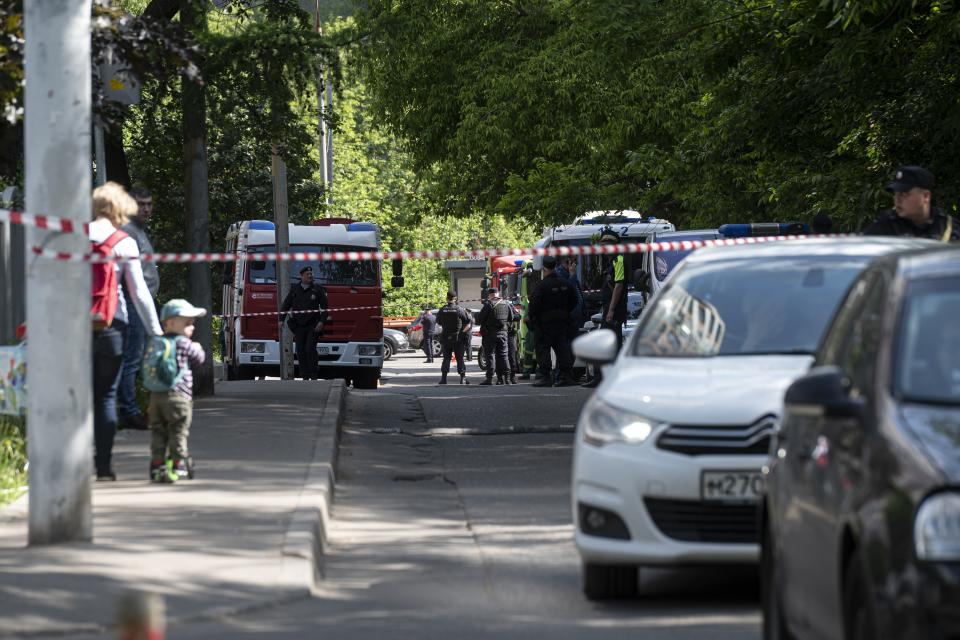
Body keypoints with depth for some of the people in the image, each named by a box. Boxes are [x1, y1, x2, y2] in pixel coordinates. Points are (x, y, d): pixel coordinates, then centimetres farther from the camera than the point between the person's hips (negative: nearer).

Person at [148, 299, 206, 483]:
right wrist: (198, 349, 23)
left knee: (158, 433, 9)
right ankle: (178, 466, 1)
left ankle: (157, 466, 8)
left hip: (156, 394, 6)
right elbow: (198, 359, 1)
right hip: (177, 395, -6)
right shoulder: (184, 344, -7)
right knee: (178, 433, 1)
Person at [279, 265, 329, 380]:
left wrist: (322, 321, -11)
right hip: (299, 326, 3)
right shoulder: (295, 289, 7)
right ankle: (305, 376, 5)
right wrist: (281, 320, 3)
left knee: (310, 348, -15)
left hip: (313, 325, -3)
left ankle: (313, 375, -10)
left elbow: (324, 306, 0)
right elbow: (286, 305, 10)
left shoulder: (318, 289, 2)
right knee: (300, 350, 0)